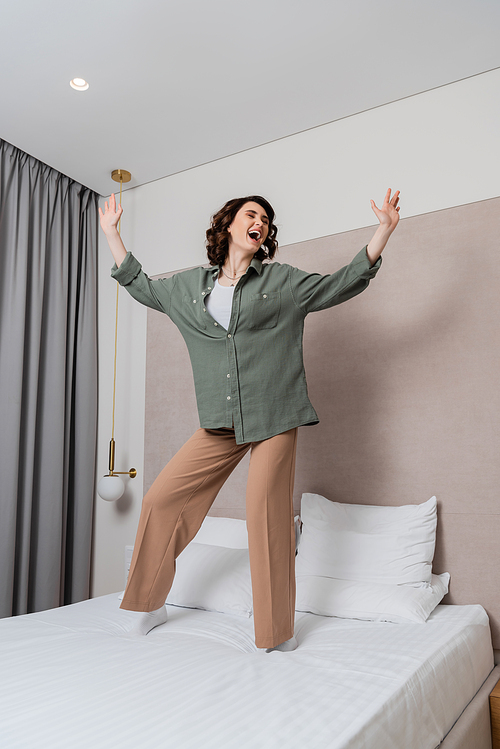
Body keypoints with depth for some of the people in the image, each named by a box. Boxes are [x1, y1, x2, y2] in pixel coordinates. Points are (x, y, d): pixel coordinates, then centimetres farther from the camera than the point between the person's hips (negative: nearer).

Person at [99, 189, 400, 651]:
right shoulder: (190, 285, 15)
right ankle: (153, 605, 23)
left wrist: (385, 229, 1)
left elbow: (345, 283, 9)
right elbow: (140, 286, 28)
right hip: (220, 424, 4)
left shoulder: (283, 281, 7)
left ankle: (279, 633, 14)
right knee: (161, 500, 2)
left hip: (274, 420, -3)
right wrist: (111, 232, 30)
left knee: (268, 519, -4)